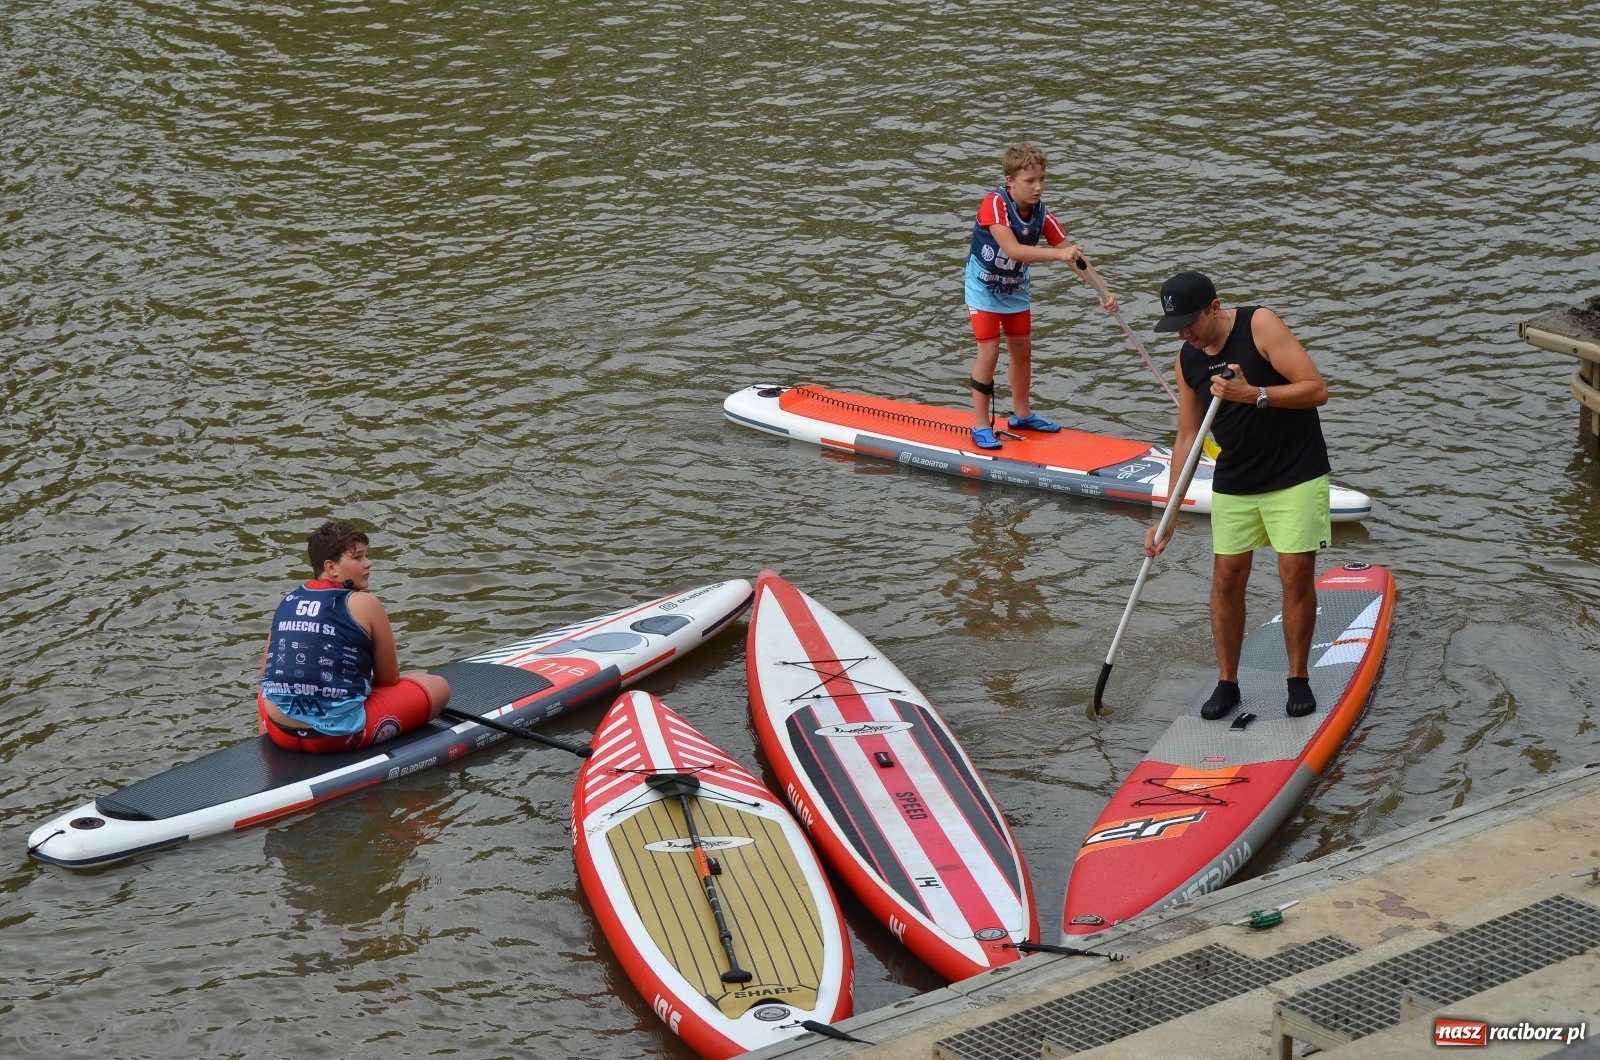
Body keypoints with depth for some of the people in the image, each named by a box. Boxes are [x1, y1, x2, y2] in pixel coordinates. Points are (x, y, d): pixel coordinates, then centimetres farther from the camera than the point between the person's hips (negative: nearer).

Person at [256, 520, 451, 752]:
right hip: (339, 734, -6)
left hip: (280, 733, 6)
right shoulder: (364, 604, -3)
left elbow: (267, 676, 19)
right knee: (438, 686, 8)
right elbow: (389, 679, 5)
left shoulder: (286, 603, 11)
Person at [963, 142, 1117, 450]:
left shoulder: (1042, 216, -12)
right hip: (984, 289, -6)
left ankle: (1022, 414, 32)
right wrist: (1058, 253, -50)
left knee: (1022, 351, 14)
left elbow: (1073, 255, -9)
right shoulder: (994, 204, -29)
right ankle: (981, 426, 1)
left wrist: (1104, 292, -18)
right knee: (989, 354, -9)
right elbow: (1013, 250, -41)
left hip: (1016, 290, 6)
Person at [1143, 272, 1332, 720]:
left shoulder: (1260, 325, -16)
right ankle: (1227, 683, 14)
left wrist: (1253, 394, -32)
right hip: (1233, 482, 5)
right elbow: (1187, 439, 6)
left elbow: (1316, 390, -20)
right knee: (1227, 578, 2)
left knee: (1297, 576, -5)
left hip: (1296, 476, -5)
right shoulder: (1188, 360, 1)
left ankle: (1298, 679, 10)